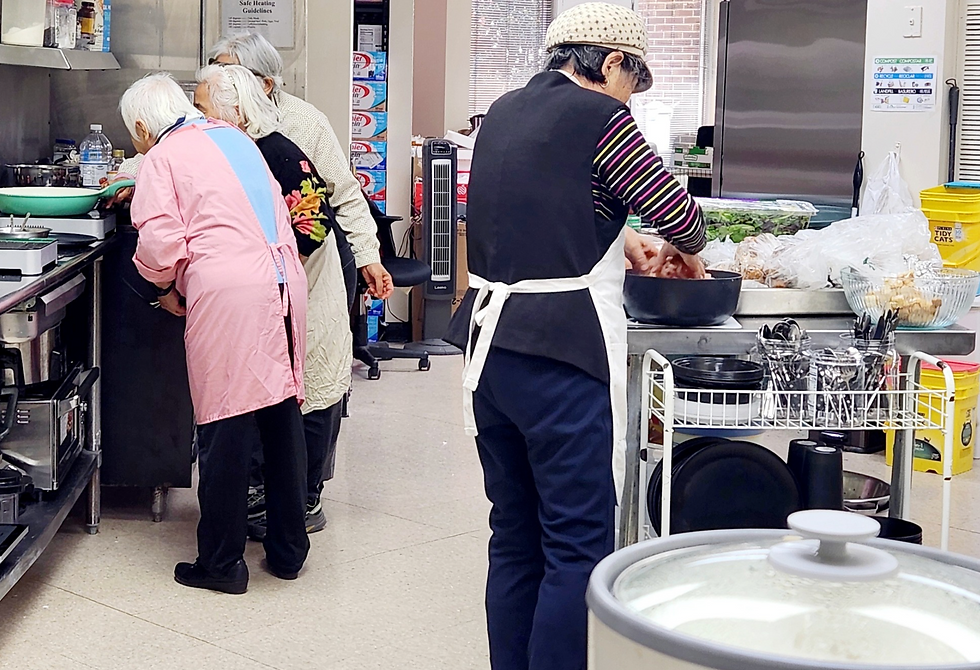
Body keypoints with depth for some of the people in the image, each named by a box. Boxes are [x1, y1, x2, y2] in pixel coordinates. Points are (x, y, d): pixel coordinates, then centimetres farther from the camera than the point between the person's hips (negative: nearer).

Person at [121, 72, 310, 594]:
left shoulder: (161, 159, 3)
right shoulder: (234, 137, 22)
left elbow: (159, 242, -9)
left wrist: (167, 287, 11)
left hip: (227, 293, -7)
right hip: (285, 282, 7)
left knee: (224, 427, 1)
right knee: (282, 418, 13)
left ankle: (221, 562, 10)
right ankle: (288, 550, 24)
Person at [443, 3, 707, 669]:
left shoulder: (505, 111, 16)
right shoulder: (598, 116, -7)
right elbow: (677, 209, -3)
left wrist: (623, 240, 28)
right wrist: (686, 250, 18)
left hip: (491, 345, 8)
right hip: (560, 354, -8)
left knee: (515, 536, 15)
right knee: (579, 546, -2)